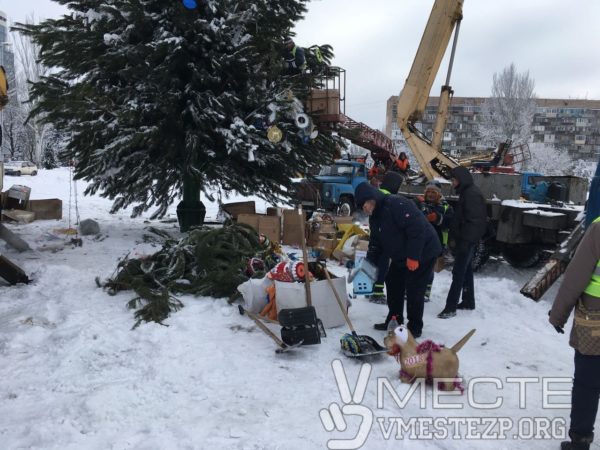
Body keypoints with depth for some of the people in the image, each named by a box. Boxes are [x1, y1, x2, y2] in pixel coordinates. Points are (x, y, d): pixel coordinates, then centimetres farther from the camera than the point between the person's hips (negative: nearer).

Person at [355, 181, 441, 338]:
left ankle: (415, 328, 10)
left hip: (423, 252, -10)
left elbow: (417, 228, -31)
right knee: (393, 283, 13)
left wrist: (413, 257, -28)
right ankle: (394, 320, 27)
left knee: (414, 289, -6)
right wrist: (370, 263, -4)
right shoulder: (375, 217, 5)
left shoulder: (397, 204, -27)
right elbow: (376, 243, 10)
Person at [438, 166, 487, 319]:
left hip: (467, 240, -10)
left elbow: (473, 220, -22)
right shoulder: (467, 192, 15)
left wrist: (465, 240, -24)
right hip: (465, 239, 10)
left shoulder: (472, 194, -17)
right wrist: (455, 236, 19)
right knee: (466, 270, 17)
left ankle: (451, 307, -8)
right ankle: (468, 301, 28)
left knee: (459, 273, -9)